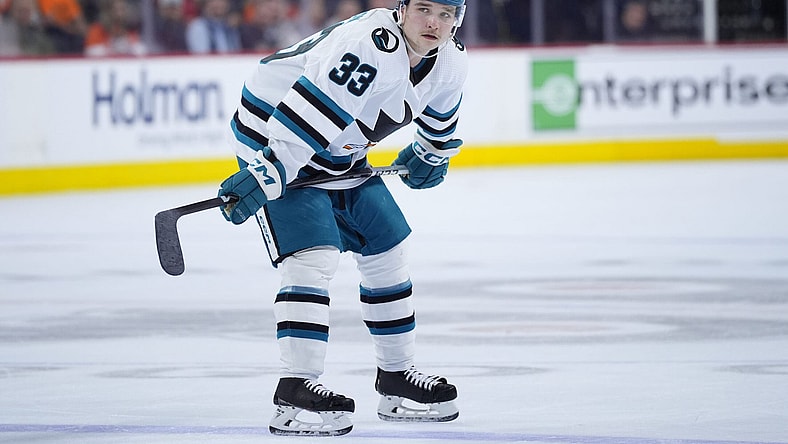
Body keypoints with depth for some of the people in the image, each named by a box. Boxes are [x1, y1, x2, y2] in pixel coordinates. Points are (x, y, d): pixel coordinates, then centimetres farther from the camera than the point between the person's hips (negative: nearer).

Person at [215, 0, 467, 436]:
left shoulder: (451, 61, -4)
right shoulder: (371, 46, -33)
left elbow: (440, 114, 22)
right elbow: (309, 114, -39)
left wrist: (431, 155, 33)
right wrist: (264, 175, -44)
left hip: (339, 155, 9)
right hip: (271, 135, -9)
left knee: (386, 250, 13)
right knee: (314, 256, -23)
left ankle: (396, 378, 28)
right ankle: (294, 392, -26)